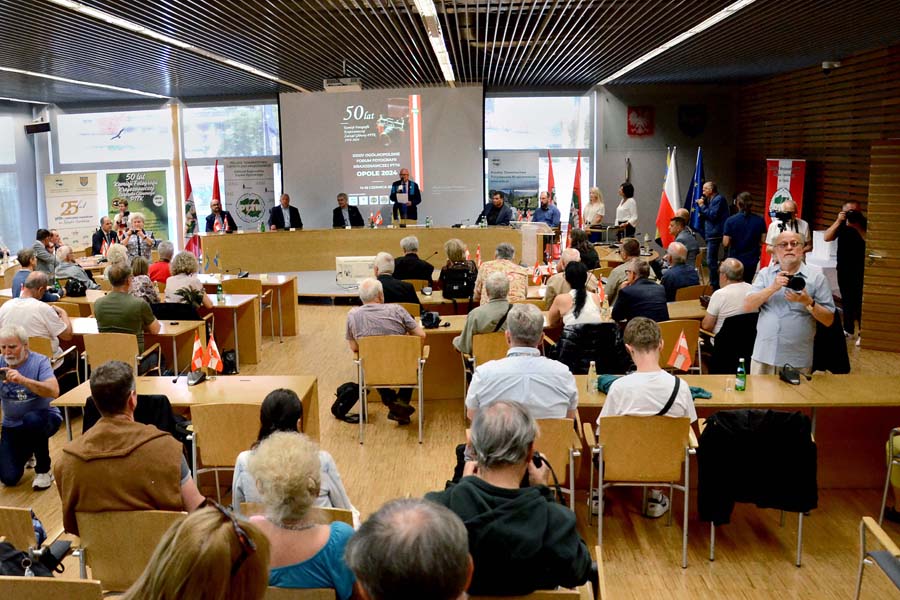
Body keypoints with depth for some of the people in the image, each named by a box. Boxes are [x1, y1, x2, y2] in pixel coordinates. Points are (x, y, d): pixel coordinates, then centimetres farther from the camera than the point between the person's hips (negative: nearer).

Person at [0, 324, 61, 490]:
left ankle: (43, 470, -14)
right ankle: (25, 455, 29)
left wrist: (22, 380, -42)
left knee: (31, 420, -39)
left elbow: (54, 391, -30)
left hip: (44, 417, -3)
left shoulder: (39, 361, -14)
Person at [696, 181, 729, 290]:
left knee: (711, 261, -11)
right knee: (712, 261, 16)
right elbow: (704, 216, 18)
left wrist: (702, 206, -11)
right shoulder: (712, 200, 19)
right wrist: (701, 205, 5)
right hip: (711, 234, 11)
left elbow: (712, 215, -20)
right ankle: (713, 284, 23)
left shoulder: (719, 199, -11)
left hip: (714, 235, -11)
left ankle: (715, 285, -8)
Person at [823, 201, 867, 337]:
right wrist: (838, 221, -18)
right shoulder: (841, 224, 4)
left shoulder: (864, 223, -7)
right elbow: (827, 238, -9)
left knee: (860, 300, -9)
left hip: (861, 269, -4)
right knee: (846, 300, 14)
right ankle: (848, 329, 26)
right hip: (843, 268, 4)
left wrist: (857, 227, -24)